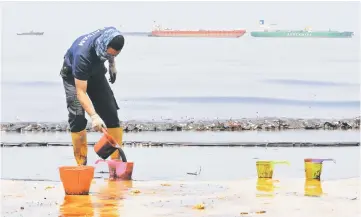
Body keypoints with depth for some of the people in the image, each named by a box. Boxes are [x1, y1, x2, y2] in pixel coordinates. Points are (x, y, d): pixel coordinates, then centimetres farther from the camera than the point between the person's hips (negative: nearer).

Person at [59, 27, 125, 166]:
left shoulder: (111, 35, -28)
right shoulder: (83, 55, -43)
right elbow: (81, 92, -42)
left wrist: (112, 65, 10)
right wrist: (94, 116, -51)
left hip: (96, 72, 5)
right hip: (73, 75, -5)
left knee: (111, 113, -3)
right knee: (77, 117, -17)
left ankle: (117, 159, 2)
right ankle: (81, 163, -9)